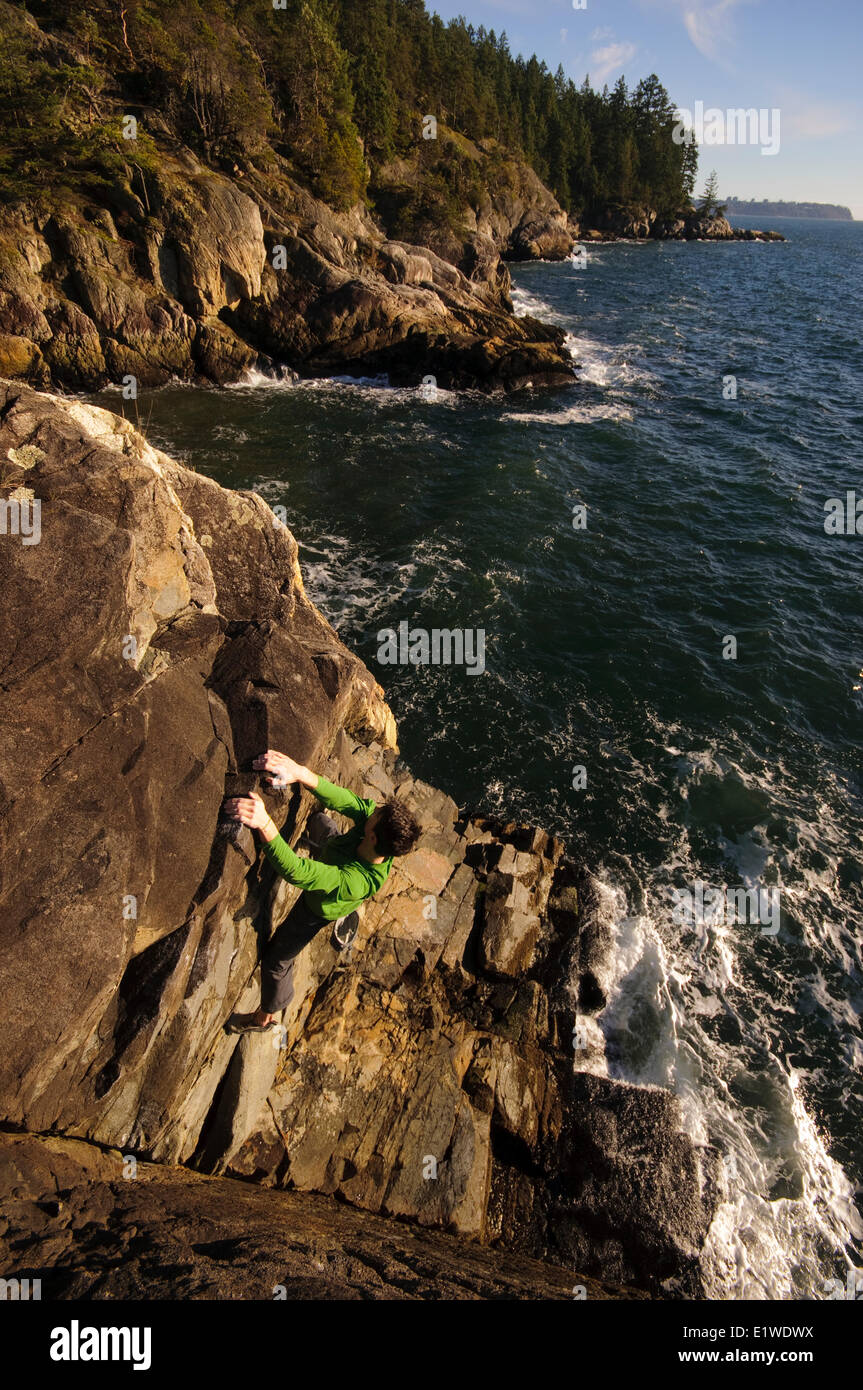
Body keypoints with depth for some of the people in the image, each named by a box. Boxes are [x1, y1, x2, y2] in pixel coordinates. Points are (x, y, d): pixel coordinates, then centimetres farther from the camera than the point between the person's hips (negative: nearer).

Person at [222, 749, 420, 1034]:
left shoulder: (356, 882, -51)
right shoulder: (374, 816, -37)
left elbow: (296, 871, -57)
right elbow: (342, 799, -41)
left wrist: (264, 823, -67)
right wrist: (300, 773, -58)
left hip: (321, 908, -6)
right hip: (334, 850, 6)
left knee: (276, 959, 15)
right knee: (319, 820, 35)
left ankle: (266, 1018, 46)